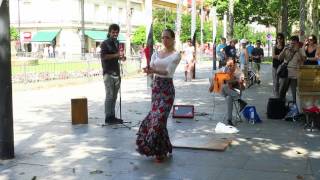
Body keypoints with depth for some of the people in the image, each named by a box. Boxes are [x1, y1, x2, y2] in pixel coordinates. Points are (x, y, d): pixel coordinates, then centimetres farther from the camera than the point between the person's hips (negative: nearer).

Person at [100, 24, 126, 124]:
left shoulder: (117, 43, 19)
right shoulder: (105, 43, -4)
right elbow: (103, 56, -16)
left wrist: (121, 57, 7)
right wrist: (116, 55, -21)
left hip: (116, 72, 7)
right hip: (108, 73, -7)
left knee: (114, 96, 9)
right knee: (109, 96, -7)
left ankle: (112, 116, 14)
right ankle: (108, 117, -3)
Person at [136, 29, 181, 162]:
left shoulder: (176, 55, -5)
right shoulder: (156, 53, 11)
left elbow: (169, 71, -18)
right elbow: (151, 68, -1)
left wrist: (154, 71, -33)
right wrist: (148, 70, -25)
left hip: (167, 88, -5)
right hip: (156, 86, 6)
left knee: (159, 117, -9)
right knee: (154, 116, 6)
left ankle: (161, 151, 5)